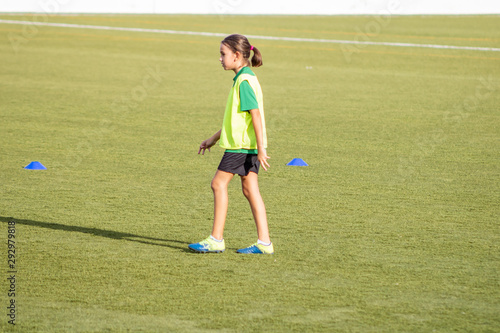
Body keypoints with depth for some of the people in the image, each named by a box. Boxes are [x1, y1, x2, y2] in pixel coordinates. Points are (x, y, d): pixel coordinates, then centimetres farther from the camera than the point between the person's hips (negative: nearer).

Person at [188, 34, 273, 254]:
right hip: (249, 145, 10)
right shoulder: (245, 79, 17)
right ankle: (264, 243, 6)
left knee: (219, 183, -4)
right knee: (250, 189, 8)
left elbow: (256, 114, -21)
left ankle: (216, 240, -2)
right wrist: (214, 138, 27)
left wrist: (261, 148, -24)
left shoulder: (244, 81, -15)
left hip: (241, 145, -10)